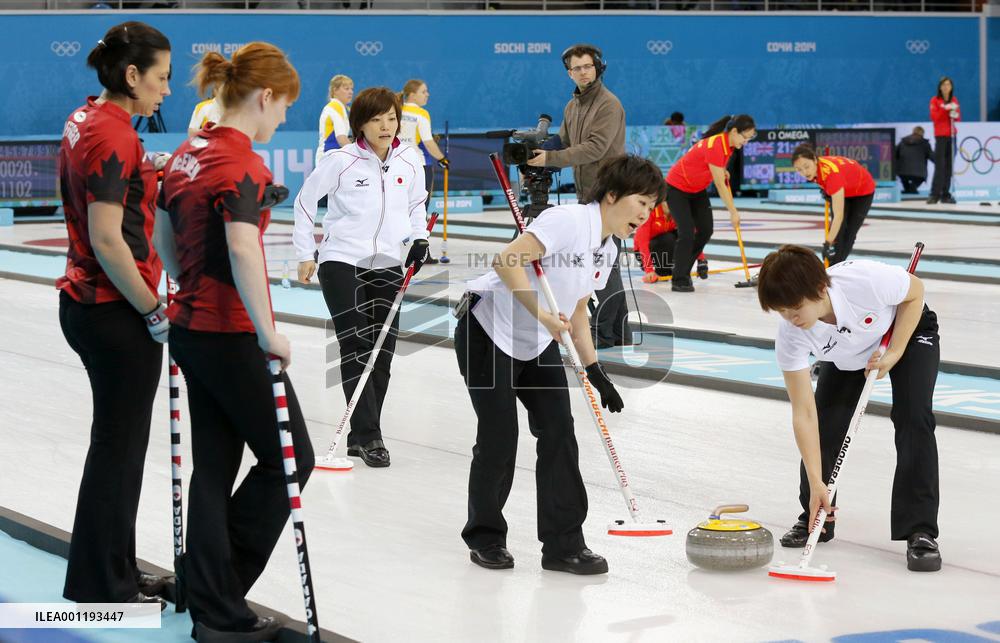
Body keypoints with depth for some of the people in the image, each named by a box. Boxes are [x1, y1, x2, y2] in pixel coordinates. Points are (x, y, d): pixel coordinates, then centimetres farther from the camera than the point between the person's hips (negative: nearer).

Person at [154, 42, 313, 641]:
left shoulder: (187, 155, 8)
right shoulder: (242, 164, -18)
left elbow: (164, 240, 17)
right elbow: (243, 251, -31)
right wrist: (268, 333, -24)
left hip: (190, 328, 8)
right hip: (231, 338, -8)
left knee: (215, 465, 12)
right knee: (290, 458, 5)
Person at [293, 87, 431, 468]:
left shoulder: (410, 161, 1)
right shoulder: (341, 161, -12)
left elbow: (416, 203, 19)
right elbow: (305, 201, 0)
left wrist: (419, 239, 3)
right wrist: (305, 254, 2)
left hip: (386, 265, 5)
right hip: (340, 262, -5)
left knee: (382, 351, 6)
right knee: (355, 347, -12)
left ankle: (361, 437, 17)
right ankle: (368, 436, -11)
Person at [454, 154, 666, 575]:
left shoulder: (607, 252, 4)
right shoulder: (570, 221, -23)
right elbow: (508, 260, -33)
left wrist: (595, 371, 9)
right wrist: (544, 315, -34)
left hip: (537, 343, 8)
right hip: (489, 332, -8)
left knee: (559, 433, -2)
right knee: (499, 438, -4)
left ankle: (563, 544, 1)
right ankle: (485, 537, 15)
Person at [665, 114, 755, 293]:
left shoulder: (728, 143, -6)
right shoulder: (715, 146, -32)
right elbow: (720, 185, -28)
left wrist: (722, 170, 1)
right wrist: (733, 212, -23)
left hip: (697, 189, 9)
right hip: (677, 188, -9)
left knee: (706, 230, 3)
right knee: (687, 232, -17)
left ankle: (683, 272, 16)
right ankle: (678, 280, -8)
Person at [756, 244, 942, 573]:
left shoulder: (867, 280, -44)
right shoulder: (790, 335, -33)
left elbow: (915, 292, -19)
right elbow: (804, 413, -30)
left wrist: (894, 353, -26)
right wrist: (816, 483, -34)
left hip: (908, 329, -3)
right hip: (845, 356, 3)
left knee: (913, 419, -20)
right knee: (824, 425, -10)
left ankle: (920, 532, -16)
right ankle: (817, 516, 15)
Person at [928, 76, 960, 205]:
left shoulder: (954, 100, 12)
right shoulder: (935, 100, -1)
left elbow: (958, 118, 10)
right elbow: (934, 117, -11)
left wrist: (955, 114, -12)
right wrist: (945, 109, -22)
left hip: (952, 135, 4)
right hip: (940, 136, -4)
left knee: (949, 166, 2)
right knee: (940, 165, -12)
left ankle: (945, 194, 5)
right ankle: (935, 194, -11)